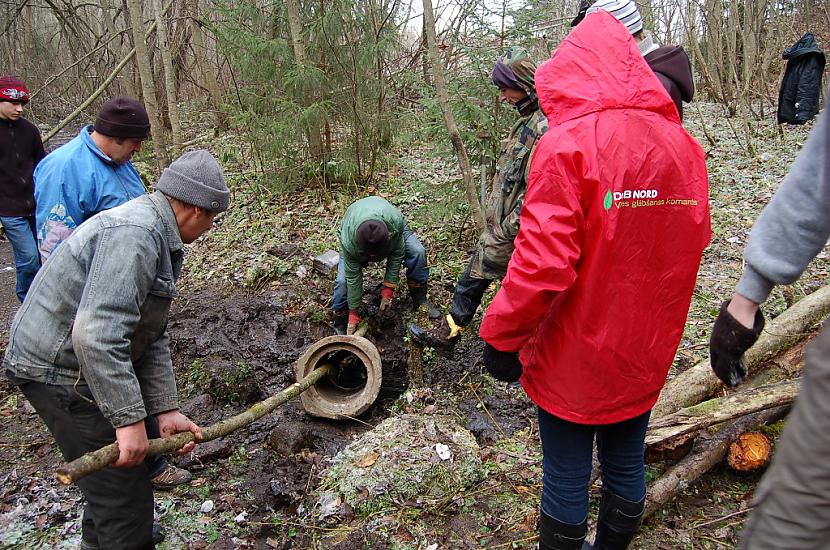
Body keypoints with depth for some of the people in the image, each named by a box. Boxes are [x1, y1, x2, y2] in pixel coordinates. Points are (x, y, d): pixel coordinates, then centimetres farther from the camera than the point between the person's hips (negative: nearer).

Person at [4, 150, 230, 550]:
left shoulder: (160, 239, 8)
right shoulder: (134, 233, -26)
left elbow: (152, 336, 7)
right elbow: (96, 335, -34)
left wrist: (165, 409, 1)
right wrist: (130, 420, -29)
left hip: (82, 363, 10)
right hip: (58, 371, -10)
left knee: (112, 472, 26)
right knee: (123, 491, -2)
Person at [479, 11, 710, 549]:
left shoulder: (568, 142, -20)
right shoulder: (685, 145, -1)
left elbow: (542, 262, -26)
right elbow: (692, 243, 9)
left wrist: (502, 337, -14)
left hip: (573, 362, -6)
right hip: (646, 357, 6)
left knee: (567, 481, 12)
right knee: (627, 469, 23)